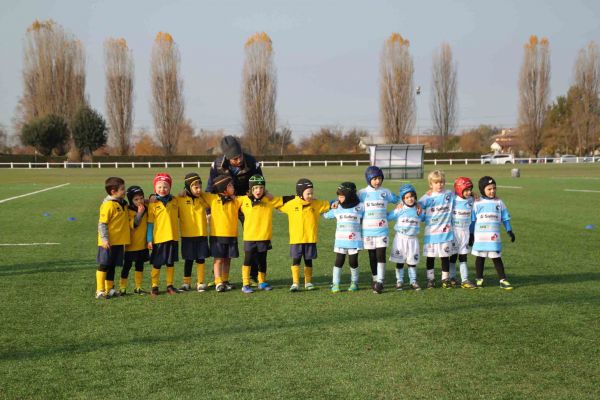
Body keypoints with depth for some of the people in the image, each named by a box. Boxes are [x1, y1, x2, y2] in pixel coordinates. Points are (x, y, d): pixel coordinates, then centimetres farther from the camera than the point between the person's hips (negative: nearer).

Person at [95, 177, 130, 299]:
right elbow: (102, 223, -17)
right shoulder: (108, 205, -15)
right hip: (108, 243, -8)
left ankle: (109, 289, 24)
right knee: (103, 266, -1)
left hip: (119, 242, 8)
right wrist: (104, 239, -22)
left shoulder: (122, 203, 11)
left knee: (112, 266, 15)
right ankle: (100, 291, 3)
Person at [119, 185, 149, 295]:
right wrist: (139, 213, -29)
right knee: (127, 265, 3)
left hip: (142, 244, 5)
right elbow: (132, 225, -24)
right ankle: (122, 287, 12)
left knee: (140, 265, 12)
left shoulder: (146, 209, 4)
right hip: (130, 245, -5)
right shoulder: (128, 211, -13)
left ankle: (138, 287, 21)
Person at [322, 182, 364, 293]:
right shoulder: (337, 208, 5)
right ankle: (335, 284, 7)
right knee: (339, 261, 1)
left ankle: (354, 283, 23)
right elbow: (326, 215, 19)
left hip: (355, 241, -2)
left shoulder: (360, 207, -2)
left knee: (353, 262, 7)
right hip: (340, 241, 2)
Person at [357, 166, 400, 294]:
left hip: (382, 230, -1)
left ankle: (380, 282, -8)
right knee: (372, 256, 10)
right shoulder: (362, 193, 2)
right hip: (368, 230, 1)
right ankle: (375, 279, 23)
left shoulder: (385, 192, 3)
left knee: (381, 255, -9)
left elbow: (399, 200, 11)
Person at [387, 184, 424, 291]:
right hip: (401, 238, -2)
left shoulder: (418, 210, 3)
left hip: (413, 239, 2)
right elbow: (387, 217, -3)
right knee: (399, 261, 5)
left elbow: (424, 219, 19)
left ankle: (413, 281, 20)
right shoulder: (399, 210, -6)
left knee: (412, 261, 10)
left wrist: (420, 214, 4)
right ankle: (399, 281, 14)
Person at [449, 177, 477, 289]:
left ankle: (465, 280, 6)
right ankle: (452, 278, 17)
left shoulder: (470, 200, 3)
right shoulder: (452, 199, -11)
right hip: (454, 230, -3)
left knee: (463, 256, 6)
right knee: (453, 255, 6)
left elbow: (472, 217, 12)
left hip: (466, 231, 3)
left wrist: (471, 234, 14)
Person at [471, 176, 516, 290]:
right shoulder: (477, 204, 1)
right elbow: (472, 219, 6)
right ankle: (479, 279, 19)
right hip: (480, 236, 0)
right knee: (480, 258, 8)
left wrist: (510, 231, 4)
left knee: (497, 258, 3)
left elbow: (505, 218, 9)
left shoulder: (499, 203, 4)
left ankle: (503, 280, 5)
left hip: (494, 236, 0)